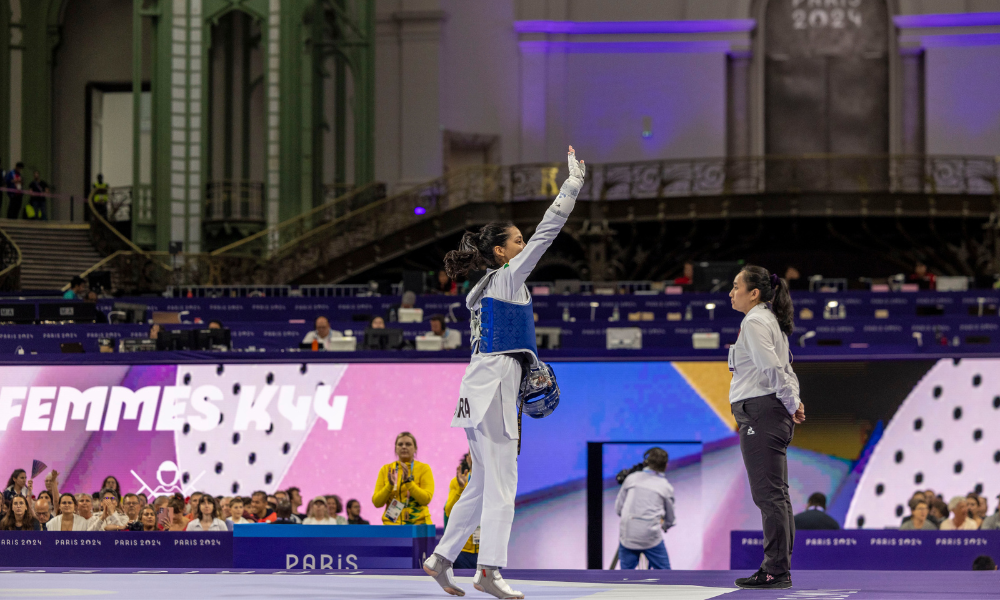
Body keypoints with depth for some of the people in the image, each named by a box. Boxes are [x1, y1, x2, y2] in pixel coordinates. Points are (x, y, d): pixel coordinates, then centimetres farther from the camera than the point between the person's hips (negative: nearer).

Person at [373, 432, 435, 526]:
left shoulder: (424, 469, 5)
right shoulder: (386, 470, 10)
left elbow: (426, 499, -7)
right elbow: (376, 502, 5)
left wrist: (408, 482, -16)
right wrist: (390, 486, -11)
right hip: (392, 523, 1)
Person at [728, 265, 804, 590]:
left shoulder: (754, 322, -11)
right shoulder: (773, 322, 19)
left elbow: (771, 367, -20)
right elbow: (784, 369, 20)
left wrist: (791, 404, -11)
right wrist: (794, 401, 9)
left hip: (760, 412, -10)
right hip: (774, 416, 10)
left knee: (768, 495, -9)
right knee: (776, 496, 11)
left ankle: (776, 571, -10)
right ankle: (779, 568, 13)